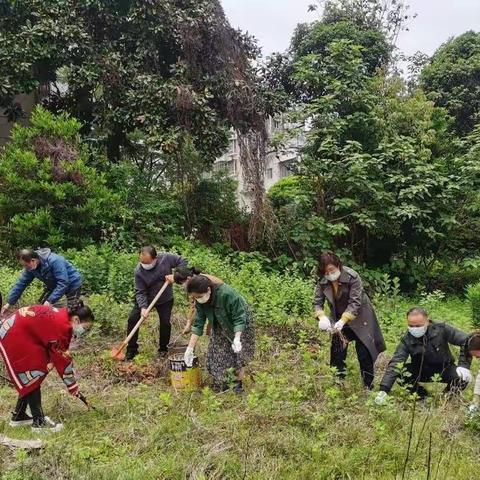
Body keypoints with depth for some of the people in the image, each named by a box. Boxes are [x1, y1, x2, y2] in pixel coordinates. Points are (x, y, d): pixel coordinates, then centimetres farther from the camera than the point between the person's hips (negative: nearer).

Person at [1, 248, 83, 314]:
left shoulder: (54, 261, -36)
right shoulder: (30, 267, -12)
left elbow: (63, 283, -36)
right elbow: (21, 283, -3)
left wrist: (50, 301, -37)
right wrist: (9, 303, -2)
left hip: (72, 284, -8)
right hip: (55, 285, 8)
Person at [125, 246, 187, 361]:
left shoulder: (166, 258, -24)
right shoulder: (139, 271, -25)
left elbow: (183, 261, -11)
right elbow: (140, 292, -22)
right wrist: (143, 307, -35)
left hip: (165, 300, 0)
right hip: (146, 299, 0)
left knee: (165, 322, -2)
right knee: (133, 319, -9)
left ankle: (163, 349, 22)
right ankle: (131, 350, 4)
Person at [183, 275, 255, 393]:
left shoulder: (227, 294, -39)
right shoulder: (201, 302, -21)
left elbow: (239, 318, -32)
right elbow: (198, 324, -15)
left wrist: (237, 338, -42)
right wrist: (190, 348, -17)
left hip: (239, 327, -5)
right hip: (221, 328, 5)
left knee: (237, 354, -4)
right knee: (218, 354, 2)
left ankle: (238, 384, 14)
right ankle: (222, 382, 19)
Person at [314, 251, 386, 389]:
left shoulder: (352, 277, -26)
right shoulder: (323, 281, -12)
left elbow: (355, 302, -28)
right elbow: (317, 301, -9)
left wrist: (343, 321, -40)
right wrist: (321, 316, -30)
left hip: (360, 319, -4)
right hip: (339, 319, 4)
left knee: (364, 352, -2)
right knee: (337, 351, 3)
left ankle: (368, 386, 12)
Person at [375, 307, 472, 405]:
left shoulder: (441, 329, -21)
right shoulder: (407, 339, -20)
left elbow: (466, 340, -15)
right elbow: (395, 364, -26)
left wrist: (464, 365, -27)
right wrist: (383, 390, -36)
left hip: (444, 368, 0)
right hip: (421, 371, 0)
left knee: (462, 378, -29)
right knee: (400, 373, -26)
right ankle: (422, 395, 1)